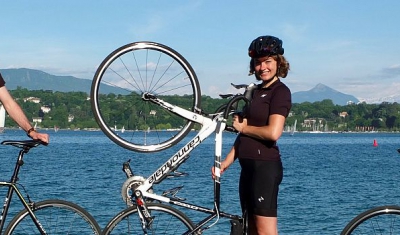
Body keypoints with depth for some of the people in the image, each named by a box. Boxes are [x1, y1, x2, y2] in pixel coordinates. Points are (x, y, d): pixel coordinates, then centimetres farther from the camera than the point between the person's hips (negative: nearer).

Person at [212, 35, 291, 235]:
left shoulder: (280, 91, -9)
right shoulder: (257, 91, 18)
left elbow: (273, 132, -21)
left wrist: (243, 127, -6)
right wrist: (227, 160, 9)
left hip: (266, 167, -9)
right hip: (249, 166, 10)